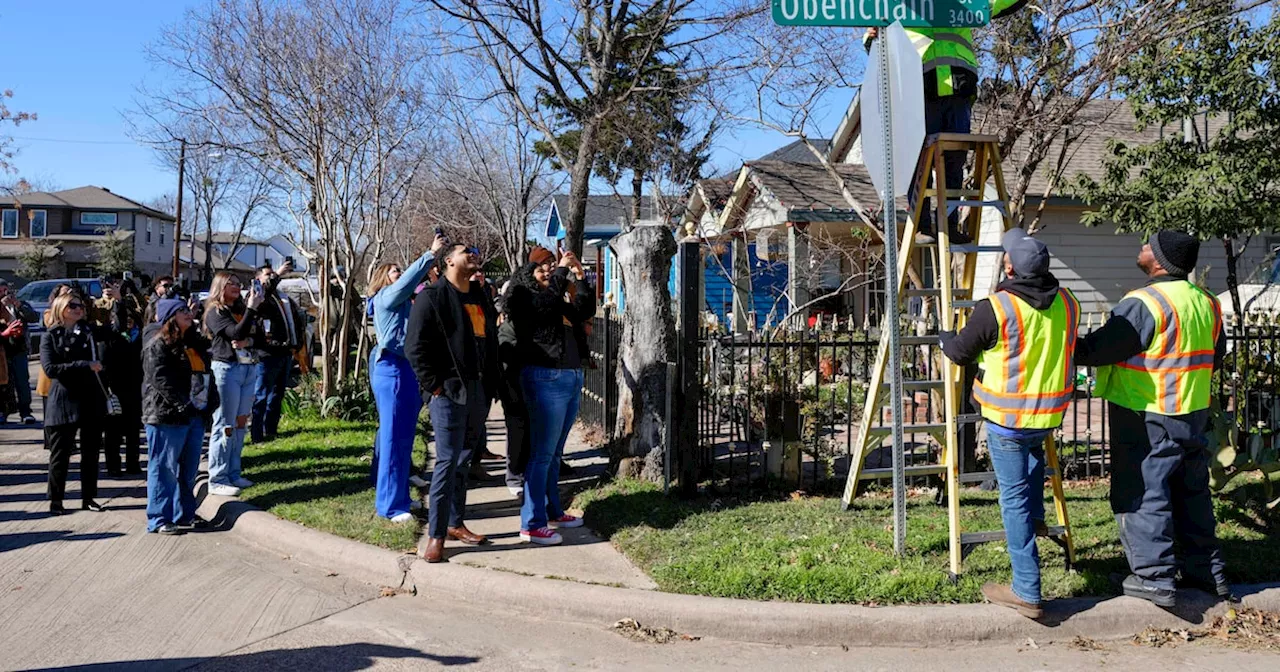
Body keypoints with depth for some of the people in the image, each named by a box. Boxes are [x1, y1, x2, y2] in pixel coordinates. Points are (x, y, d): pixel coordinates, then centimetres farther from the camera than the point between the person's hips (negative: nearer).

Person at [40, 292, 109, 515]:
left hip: (92, 400, 4)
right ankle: (55, 500, 14)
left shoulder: (89, 332, 10)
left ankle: (88, 497, 17)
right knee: (60, 453, 3)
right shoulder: (51, 337, -1)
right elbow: (50, 368, -13)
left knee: (91, 451, 7)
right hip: (64, 402, -3)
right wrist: (84, 365, -20)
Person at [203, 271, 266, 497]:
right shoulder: (215, 312, -3)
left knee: (240, 423, 10)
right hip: (227, 369, -7)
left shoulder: (242, 309, 15)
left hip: (250, 369, 7)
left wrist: (249, 341, -9)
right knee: (225, 426, -7)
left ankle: (233, 474, 19)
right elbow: (237, 333, -18)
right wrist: (252, 308, -16)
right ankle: (217, 480, -3)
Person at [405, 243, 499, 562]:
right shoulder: (432, 297, -6)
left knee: (465, 459, 14)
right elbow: (415, 347, -11)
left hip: (479, 391, 7)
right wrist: (434, 385, -14)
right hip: (449, 392, -7)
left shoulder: (480, 297, 16)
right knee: (448, 461, -7)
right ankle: (436, 535, 1)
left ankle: (455, 523, 25)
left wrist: (491, 384, 13)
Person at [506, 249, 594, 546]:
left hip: (571, 379, 8)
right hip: (546, 379, -8)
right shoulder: (524, 296, -3)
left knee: (555, 453, 15)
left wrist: (581, 277, 12)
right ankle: (532, 524, -4)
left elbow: (586, 310, 19)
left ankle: (552, 511, 25)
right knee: (542, 454, -8)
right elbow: (548, 298, -20)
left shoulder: (559, 303, 20)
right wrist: (563, 268, -10)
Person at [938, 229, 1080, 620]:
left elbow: (960, 353, -5)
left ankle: (1027, 592, 4)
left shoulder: (995, 309, -19)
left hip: (1007, 418, -6)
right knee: (1033, 446, 39)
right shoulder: (1067, 303, -2)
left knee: (1015, 498, 1)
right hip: (1051, 412, 6)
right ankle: (1035, 518, 39)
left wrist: (945, 336, 17)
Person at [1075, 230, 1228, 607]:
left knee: (1141, 494, 0)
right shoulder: (1207, 303, 7)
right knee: (1192, 493, 18)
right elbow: (1215, 357, 19)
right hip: (1194, 415, 8)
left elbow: (1097, 350, -21)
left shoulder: (1145, 303, -20)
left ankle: (1155, 577, 3)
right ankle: (1207, 571, 27)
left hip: (1147, 420, -8)